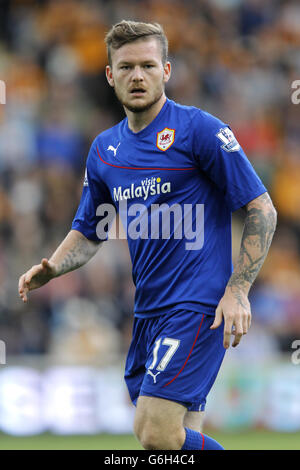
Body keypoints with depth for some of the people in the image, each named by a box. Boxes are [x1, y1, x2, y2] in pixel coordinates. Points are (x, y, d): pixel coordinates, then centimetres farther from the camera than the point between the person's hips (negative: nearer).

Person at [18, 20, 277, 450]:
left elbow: (262, 210, -7)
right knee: (179, 437, 3)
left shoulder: (199, 129, -7)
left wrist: (237, 291, -15)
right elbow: (88, 233, 23)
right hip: (148, 310, 7)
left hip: (198, 306, -7)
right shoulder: (105, 149, 13)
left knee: (157, 433, -18)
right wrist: (51, 268, 2)